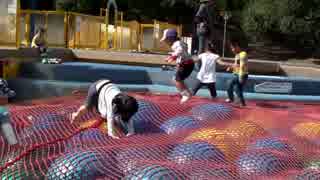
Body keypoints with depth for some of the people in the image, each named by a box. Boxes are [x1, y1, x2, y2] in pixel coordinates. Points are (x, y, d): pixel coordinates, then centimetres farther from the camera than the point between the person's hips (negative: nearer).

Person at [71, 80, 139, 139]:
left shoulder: (125, 102, -24)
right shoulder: (112, 100, -41)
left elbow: (128, 117, -17)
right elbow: (110, 117, -40)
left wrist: (131, 131, -23)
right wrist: (111, 133, -42)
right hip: (96, 87, -4)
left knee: (105, 115, -1)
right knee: (88, 106, 14)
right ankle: (76, 114, 42)